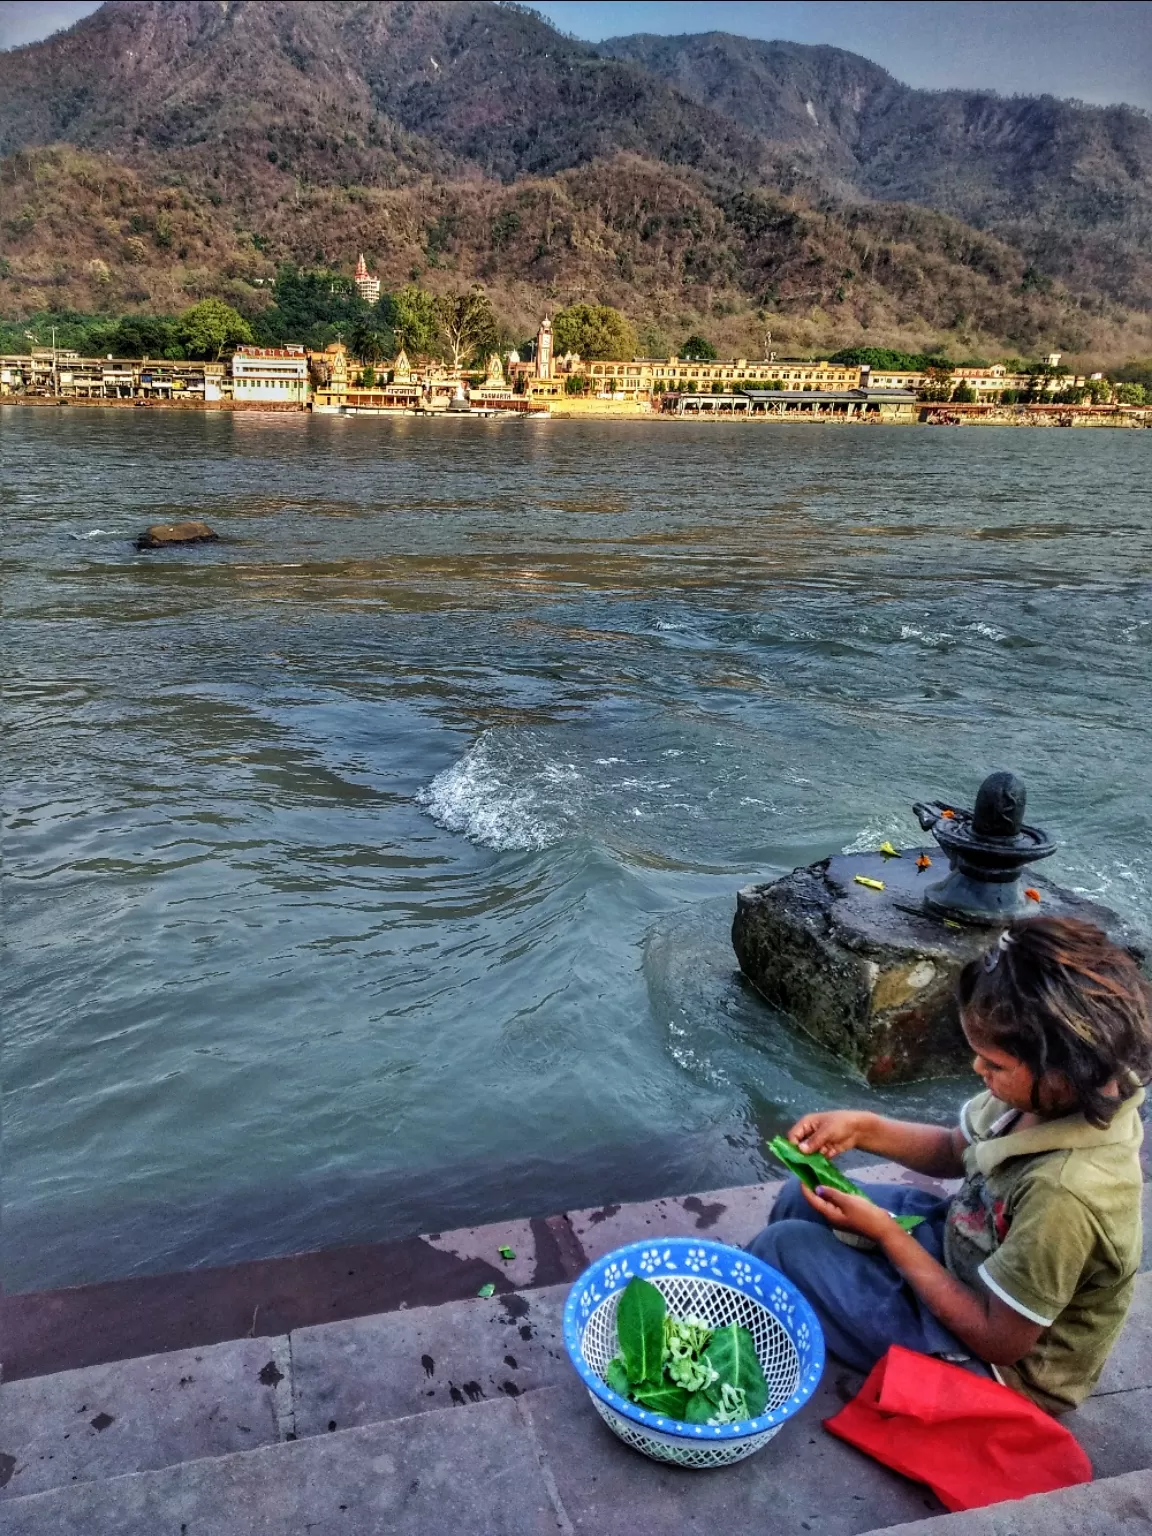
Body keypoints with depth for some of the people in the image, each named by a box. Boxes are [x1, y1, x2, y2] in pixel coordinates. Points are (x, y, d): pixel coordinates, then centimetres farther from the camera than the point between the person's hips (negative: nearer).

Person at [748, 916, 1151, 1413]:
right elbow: (957, 1151, 3)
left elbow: (999, 1341, -26)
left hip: (991, 1365, -7)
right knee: (800, 1198, 10)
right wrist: (862, 1128, -12)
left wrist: (884, 1232, -20)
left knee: (783, 1247, -8)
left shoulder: (1065, 1195, -40)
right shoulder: (1070, 1095, -17)